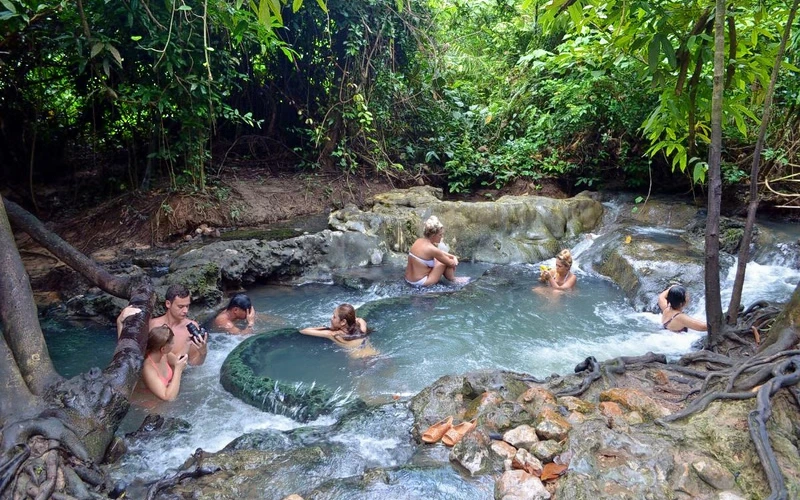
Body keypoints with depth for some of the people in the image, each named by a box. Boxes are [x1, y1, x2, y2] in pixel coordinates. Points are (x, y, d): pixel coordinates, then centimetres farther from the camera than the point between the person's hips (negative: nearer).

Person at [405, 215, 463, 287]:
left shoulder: (419, 241, 1)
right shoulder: (431, 249, -23)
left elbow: (439, 252, 18)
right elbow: (451, 264, -12)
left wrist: (453, 256, 10)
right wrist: (454, 260, 10)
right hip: (421, 283, -8)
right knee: (447, 261, 1)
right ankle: (453, 280, 24)